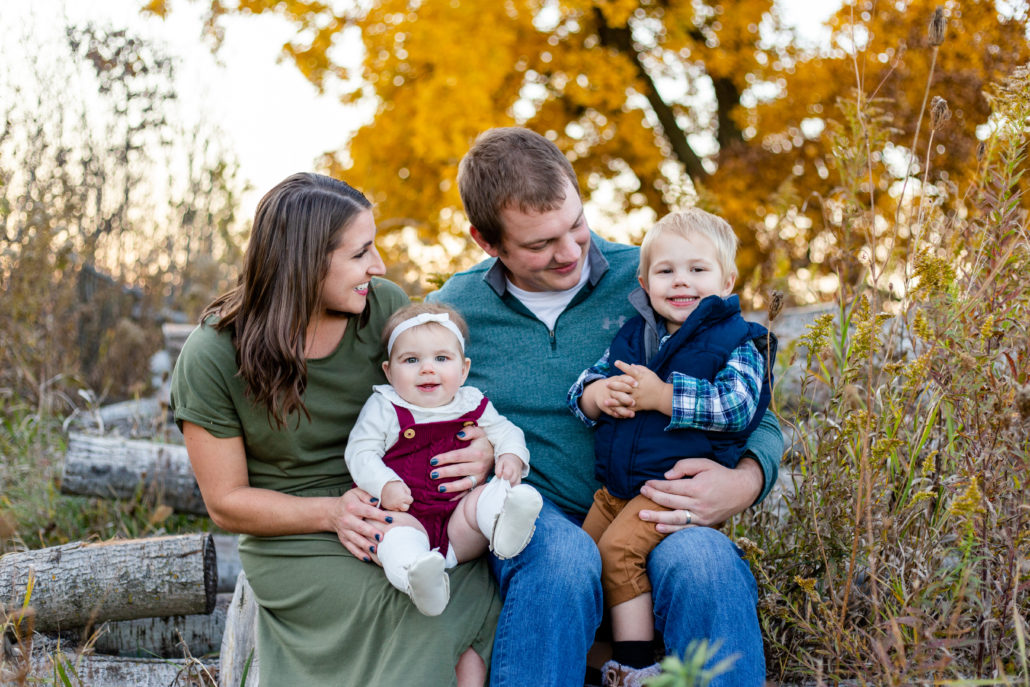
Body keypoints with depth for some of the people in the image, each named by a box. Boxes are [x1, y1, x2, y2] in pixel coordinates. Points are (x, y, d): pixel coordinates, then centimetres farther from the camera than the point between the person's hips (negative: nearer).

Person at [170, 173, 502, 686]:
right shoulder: (212, 357, -10)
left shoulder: (385, 307, -2)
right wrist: (332, 513, -20)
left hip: (397, 520, 3)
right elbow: (226, 502, -4)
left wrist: (485, 449, -15)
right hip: (294, 543, -3)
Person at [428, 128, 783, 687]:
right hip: (533, 514, 0)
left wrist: (747, 480, -16)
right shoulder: (450, 311, 7)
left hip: (651, 510, 0)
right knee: (562, 557, -37)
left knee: (705, 563, -35)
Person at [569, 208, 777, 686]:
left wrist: (659, 396, -19)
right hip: (615, 483, 7)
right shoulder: (630, 337, 15)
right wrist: (599, 395, -11)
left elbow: (735, 406, -18)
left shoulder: (737, 342, -2)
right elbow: (580, 391, 14)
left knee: (618, 549, -22)